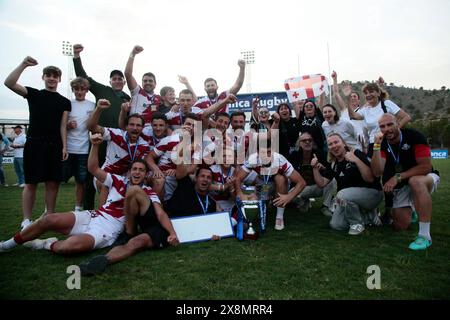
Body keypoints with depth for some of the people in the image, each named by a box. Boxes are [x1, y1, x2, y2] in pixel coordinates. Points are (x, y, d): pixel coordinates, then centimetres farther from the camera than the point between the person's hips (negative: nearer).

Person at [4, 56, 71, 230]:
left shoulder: (64, 102, 12)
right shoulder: (33, 94, 9)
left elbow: (63, 125, 6)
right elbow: (9, 83, -5)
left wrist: (64, 146, -3)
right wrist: (23, 65, -14)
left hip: (55, 146, 2)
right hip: (34, 144, -2)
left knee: (53, 183, 3)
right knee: (31, 183, -2)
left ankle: (49, 216, 14)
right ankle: (27, 220, 3)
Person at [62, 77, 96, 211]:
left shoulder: (92, 106, 6)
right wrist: (68, 125, -10)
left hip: (84, 148, 0)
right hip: (67, 148, 0)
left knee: (80, 180, 6)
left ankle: (78, 207, 18)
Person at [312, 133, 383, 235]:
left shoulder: (356, 154, -16)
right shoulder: (332, 164, 2)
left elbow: (370, 179, -25)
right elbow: (322, 183, 2)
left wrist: (357, 160, -36)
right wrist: (315, 168, -11)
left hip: (371, 193, -7)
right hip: (348, 199, 7)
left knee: (342, 195, -34)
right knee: (335, 225, -2)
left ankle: (357, 223, -8)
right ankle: (369, 215, 13)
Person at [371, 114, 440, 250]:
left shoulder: (414, 136, -21)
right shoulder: (382, 144, -9)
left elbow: (426, 167, -24)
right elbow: (377, 172, -21)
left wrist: (397, 177, -27)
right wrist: (377, 147, -30)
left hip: (426, 177, -4)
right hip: (401, 186, 4)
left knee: (415, 181, -41)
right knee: (400, 226, 3)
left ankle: (424, 235, -35)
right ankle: (411, 210, 39)